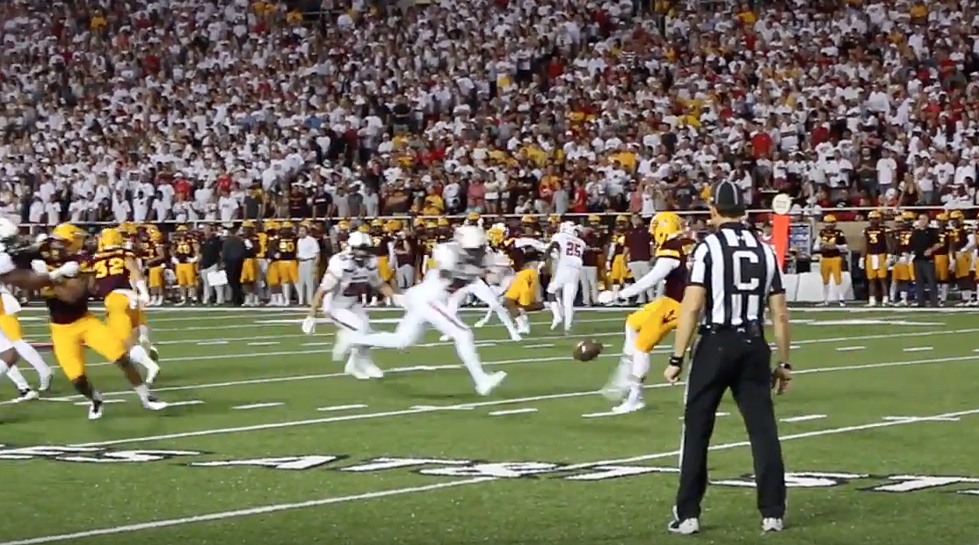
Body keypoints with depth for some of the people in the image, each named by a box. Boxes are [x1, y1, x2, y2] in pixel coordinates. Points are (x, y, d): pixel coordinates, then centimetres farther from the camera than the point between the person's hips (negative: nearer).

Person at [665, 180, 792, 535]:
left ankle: (688, 515, 8)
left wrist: (676, 358, -8)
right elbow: (779, 314, 9)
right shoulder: (765, 250, 8)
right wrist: (784, 363, 16)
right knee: (763, 429, 7)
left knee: (697, 430, 6)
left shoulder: (708, 247, -6)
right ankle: (772, 513, 8)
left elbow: (692, 306, -12)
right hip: (754, 346, 4)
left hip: (716, 345, -4)